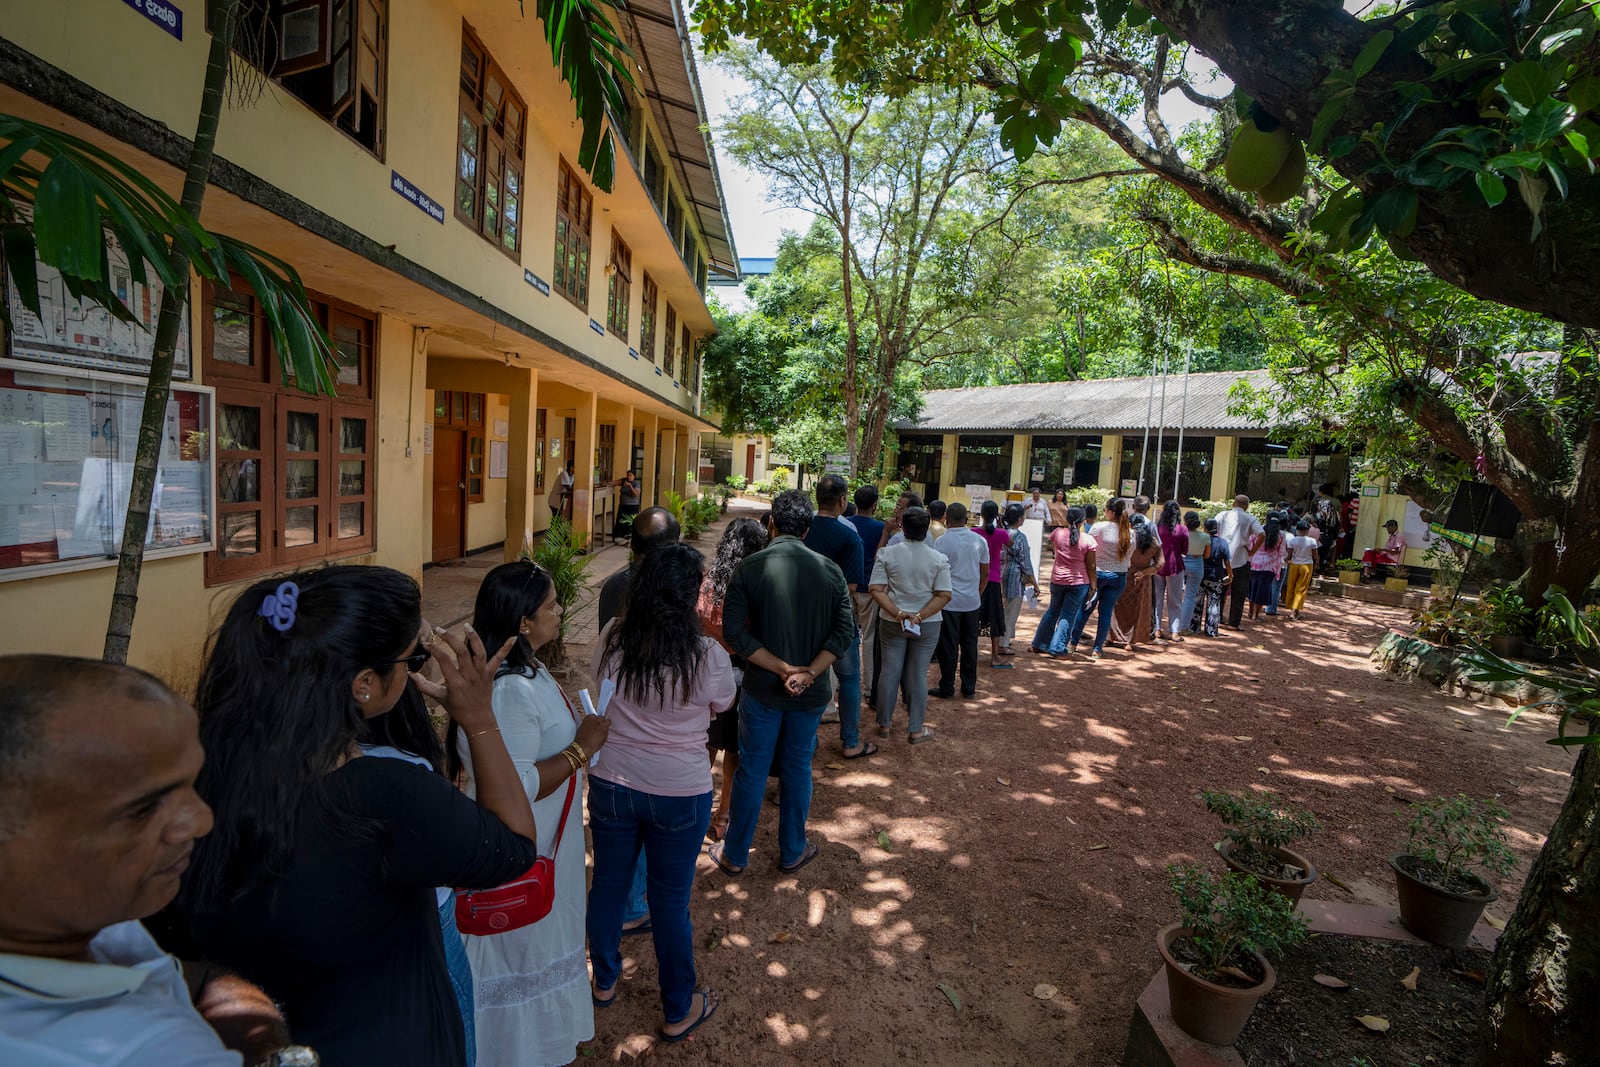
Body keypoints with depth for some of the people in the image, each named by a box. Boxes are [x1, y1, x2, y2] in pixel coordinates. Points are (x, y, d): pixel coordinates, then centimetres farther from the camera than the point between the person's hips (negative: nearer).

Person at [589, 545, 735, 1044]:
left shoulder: (611, 640, -12)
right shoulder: (707, 656, -22)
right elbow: (721, 705, -2)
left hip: (611, 784, 3)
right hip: (679, 795, -3)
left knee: (608, 884, 23)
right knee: (670, 899, 14)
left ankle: (604, 980, 48)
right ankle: (678, 1011, 35)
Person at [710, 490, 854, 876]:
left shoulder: (750, 568, -11)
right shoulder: (829, 570, -5)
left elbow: (734, 632, -16)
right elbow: (845, 631, -10)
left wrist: (782, 668, -16)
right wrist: (809, 673, -15)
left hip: (762, 689, -1)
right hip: (811, 692, 2)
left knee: (751, 771, 12)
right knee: (798, 769, 17)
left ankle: (734, 855, 28)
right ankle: (792, 852, 33)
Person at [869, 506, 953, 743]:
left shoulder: (887, 554, -6)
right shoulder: (939, 559, -8)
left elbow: (875, 589, -12)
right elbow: (944, 595, -13)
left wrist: (897, 613, -14)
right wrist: (920, 617, -14)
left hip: (891, 623, 1)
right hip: (927, 625, -1)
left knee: (890, 671, 11)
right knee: (918, 675, 8)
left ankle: (884, 724, 24)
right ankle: (916, 729, 17)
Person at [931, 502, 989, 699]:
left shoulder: (941, 542, -10)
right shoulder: (979, 541, 2)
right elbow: (985, 573, 7)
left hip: (949, 602, -3)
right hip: (972, 602, 4)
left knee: (948, 646, 4)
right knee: (970, 645, 11)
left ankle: (947, 688, 12)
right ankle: (969, 688, 18)